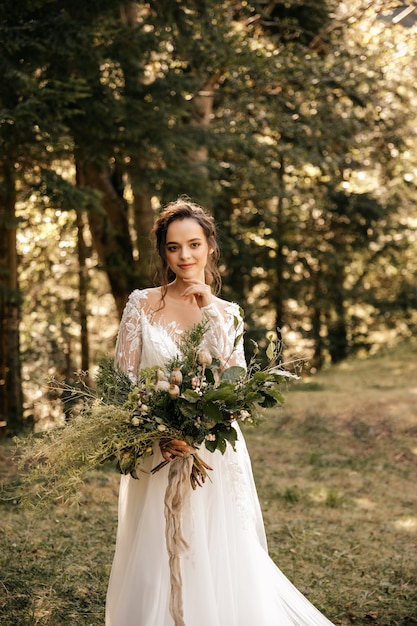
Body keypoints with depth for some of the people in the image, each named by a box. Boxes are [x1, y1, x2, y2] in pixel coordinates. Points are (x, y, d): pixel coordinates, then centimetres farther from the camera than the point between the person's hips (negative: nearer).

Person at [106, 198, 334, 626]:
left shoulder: (226, 313, 7)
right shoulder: (142, 304, 0)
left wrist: (210, 311, -11)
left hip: (214, 453, 1)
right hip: (157, 452, -1)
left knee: (218, 561, 5)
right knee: (157, 559, 4)